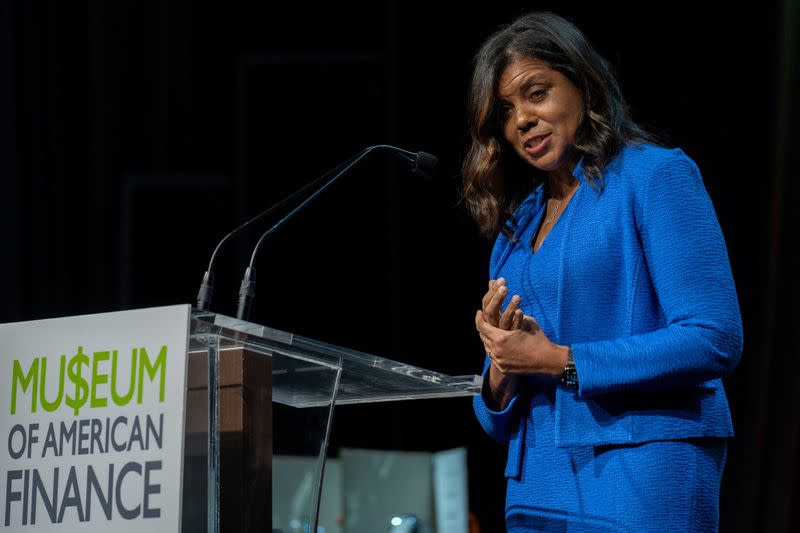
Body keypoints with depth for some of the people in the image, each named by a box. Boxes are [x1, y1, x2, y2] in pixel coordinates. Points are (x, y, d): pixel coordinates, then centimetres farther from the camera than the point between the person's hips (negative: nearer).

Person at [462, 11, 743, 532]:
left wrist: (560, 361, -13)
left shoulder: (657, 176, -1)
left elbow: (715, 338, -13)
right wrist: (503, 369, -5)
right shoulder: (514, 231, 17)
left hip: (644, 483, -6)